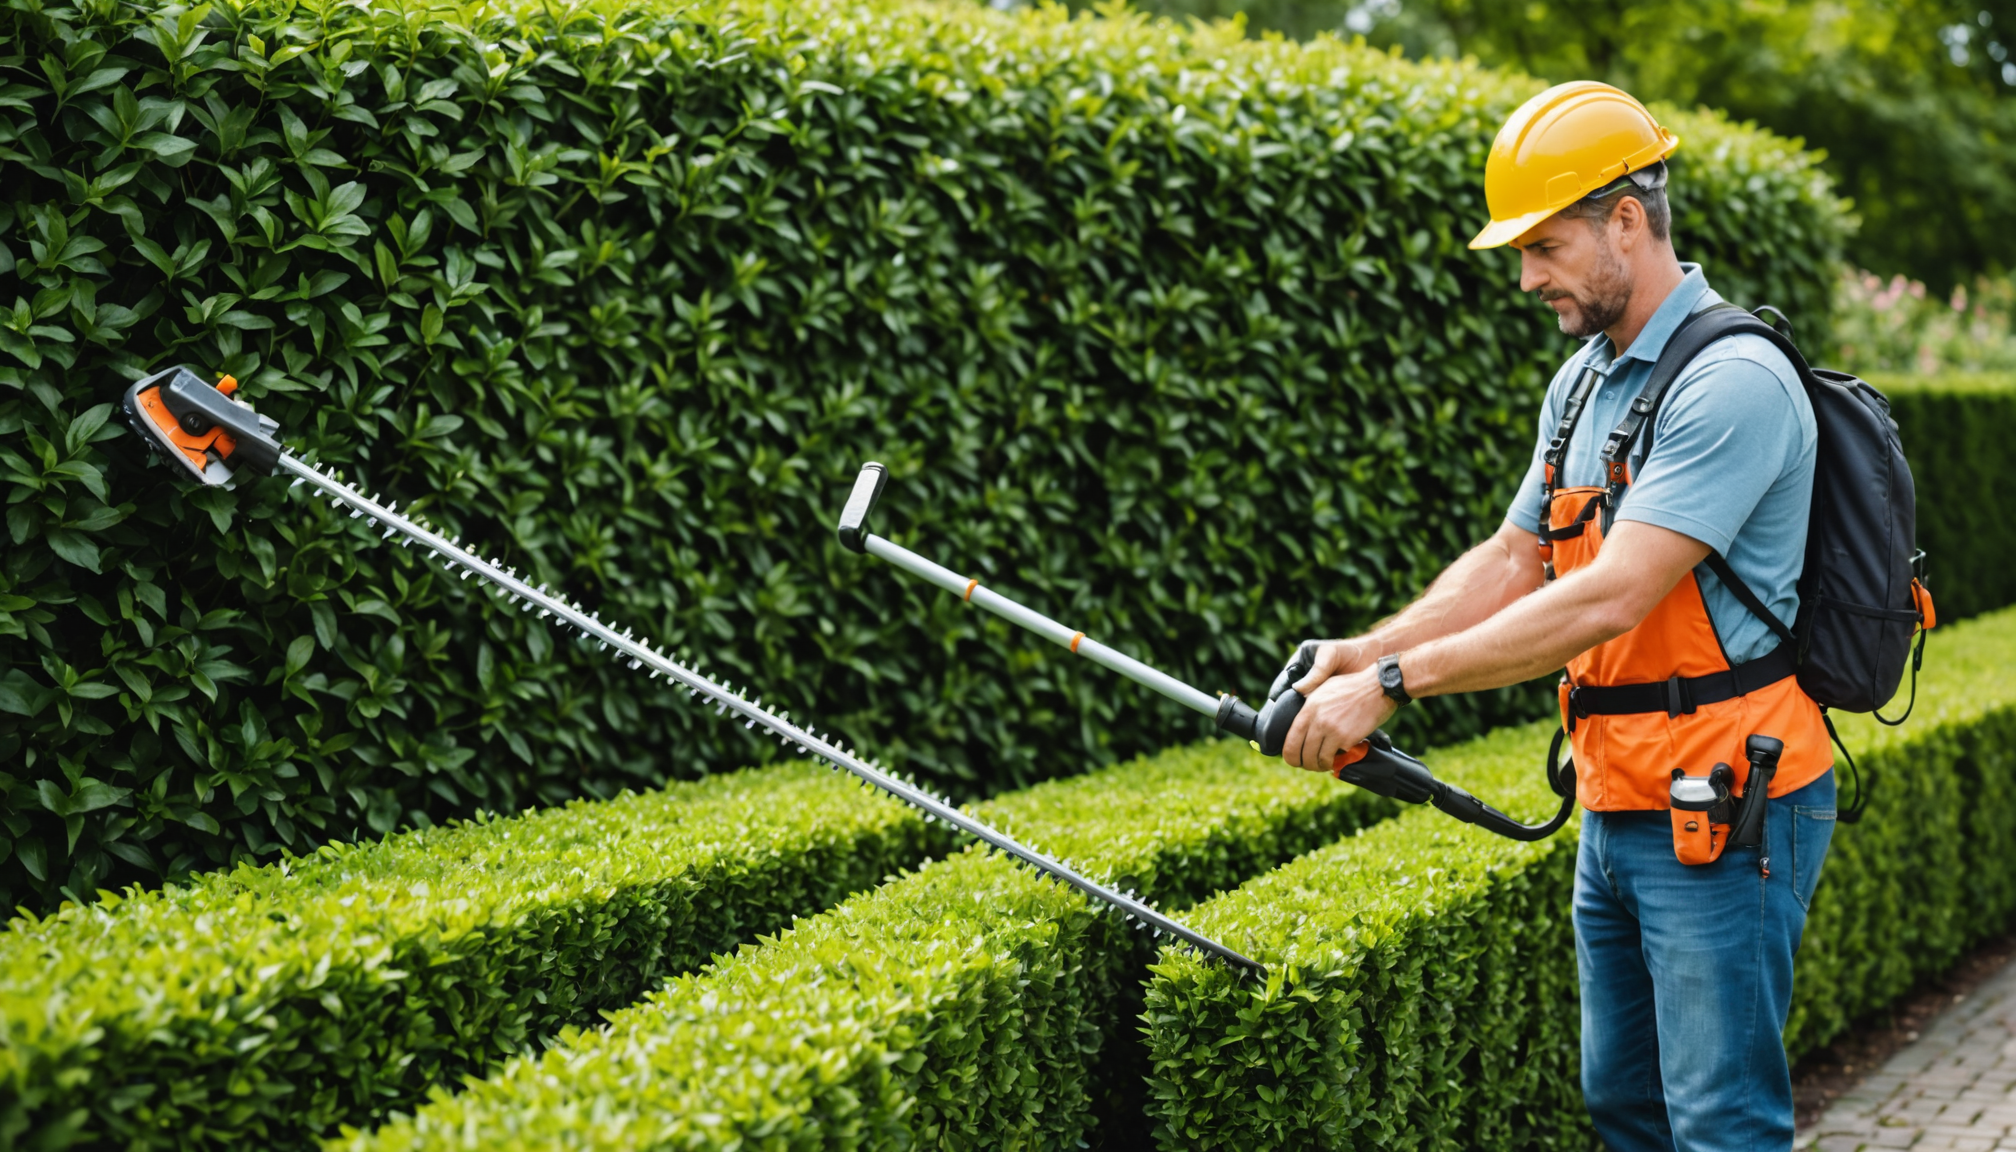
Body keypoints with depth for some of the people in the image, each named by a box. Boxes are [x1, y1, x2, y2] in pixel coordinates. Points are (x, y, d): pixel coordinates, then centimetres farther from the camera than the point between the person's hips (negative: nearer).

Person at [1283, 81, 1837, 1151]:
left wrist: (1395, 683, -25)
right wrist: (1366, 650, -1)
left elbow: (1609, 600, -26)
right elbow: (1512, 562, 15)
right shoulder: (1582, 382, 13)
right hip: (1616, 808, 9)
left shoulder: (1733, 381, -19)